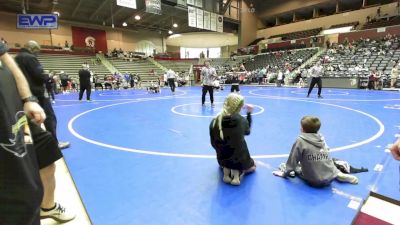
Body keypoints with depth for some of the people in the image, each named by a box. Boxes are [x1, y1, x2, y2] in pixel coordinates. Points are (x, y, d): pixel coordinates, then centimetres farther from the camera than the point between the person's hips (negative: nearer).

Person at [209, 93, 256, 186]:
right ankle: (237, 172, 3)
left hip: (222, 160, 3)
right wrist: (249, 113, 14)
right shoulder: (241, 120, -18)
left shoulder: (214, 121, -14)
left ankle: (226, 171, 9)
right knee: (252, 166, 32)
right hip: (239, 160, -2)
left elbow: (213, 143, -3)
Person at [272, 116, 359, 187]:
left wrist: (285, 173, 5)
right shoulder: (322, 139, 2)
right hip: (330, 179, 4)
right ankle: (338, 174, 12)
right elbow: (326, 158, 15)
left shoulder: (300, 141, -13)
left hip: (315, 181, -3)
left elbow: (292, 160, -8)